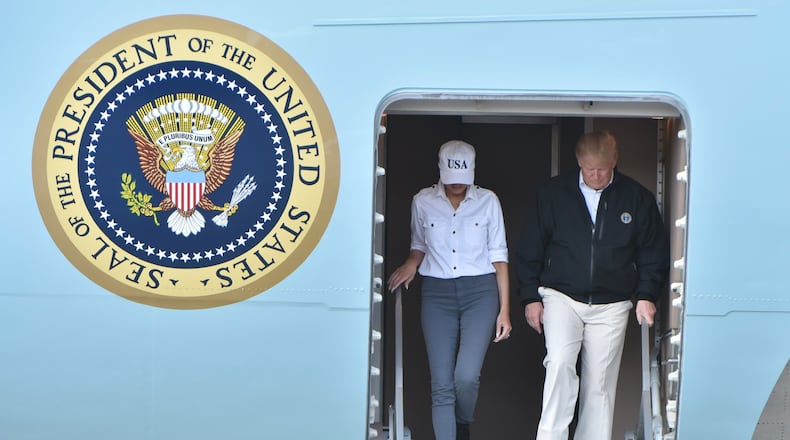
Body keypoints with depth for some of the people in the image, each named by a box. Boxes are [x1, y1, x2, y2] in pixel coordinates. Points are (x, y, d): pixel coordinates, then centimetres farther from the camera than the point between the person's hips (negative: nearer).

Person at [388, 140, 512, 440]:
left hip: (480, 291, -1)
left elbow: (498, 256, 4)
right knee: (442, 386, -4)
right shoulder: (423, 201, 5)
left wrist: (504, 310, 1)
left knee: (467, 376, -15)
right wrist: (411, 263, -3)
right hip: (437, 293, 1)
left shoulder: (488, 201, 2)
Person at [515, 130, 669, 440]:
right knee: (560, 362, -21)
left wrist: (646, 295, 0)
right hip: (561, 297, -1)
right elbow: (529, 249, 6)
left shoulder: (637, 198, 1)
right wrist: (530, 296, 2)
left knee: (600, 382, 3)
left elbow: (654, 252, 9)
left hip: (611, 306, 1)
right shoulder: (554, 193, 0)